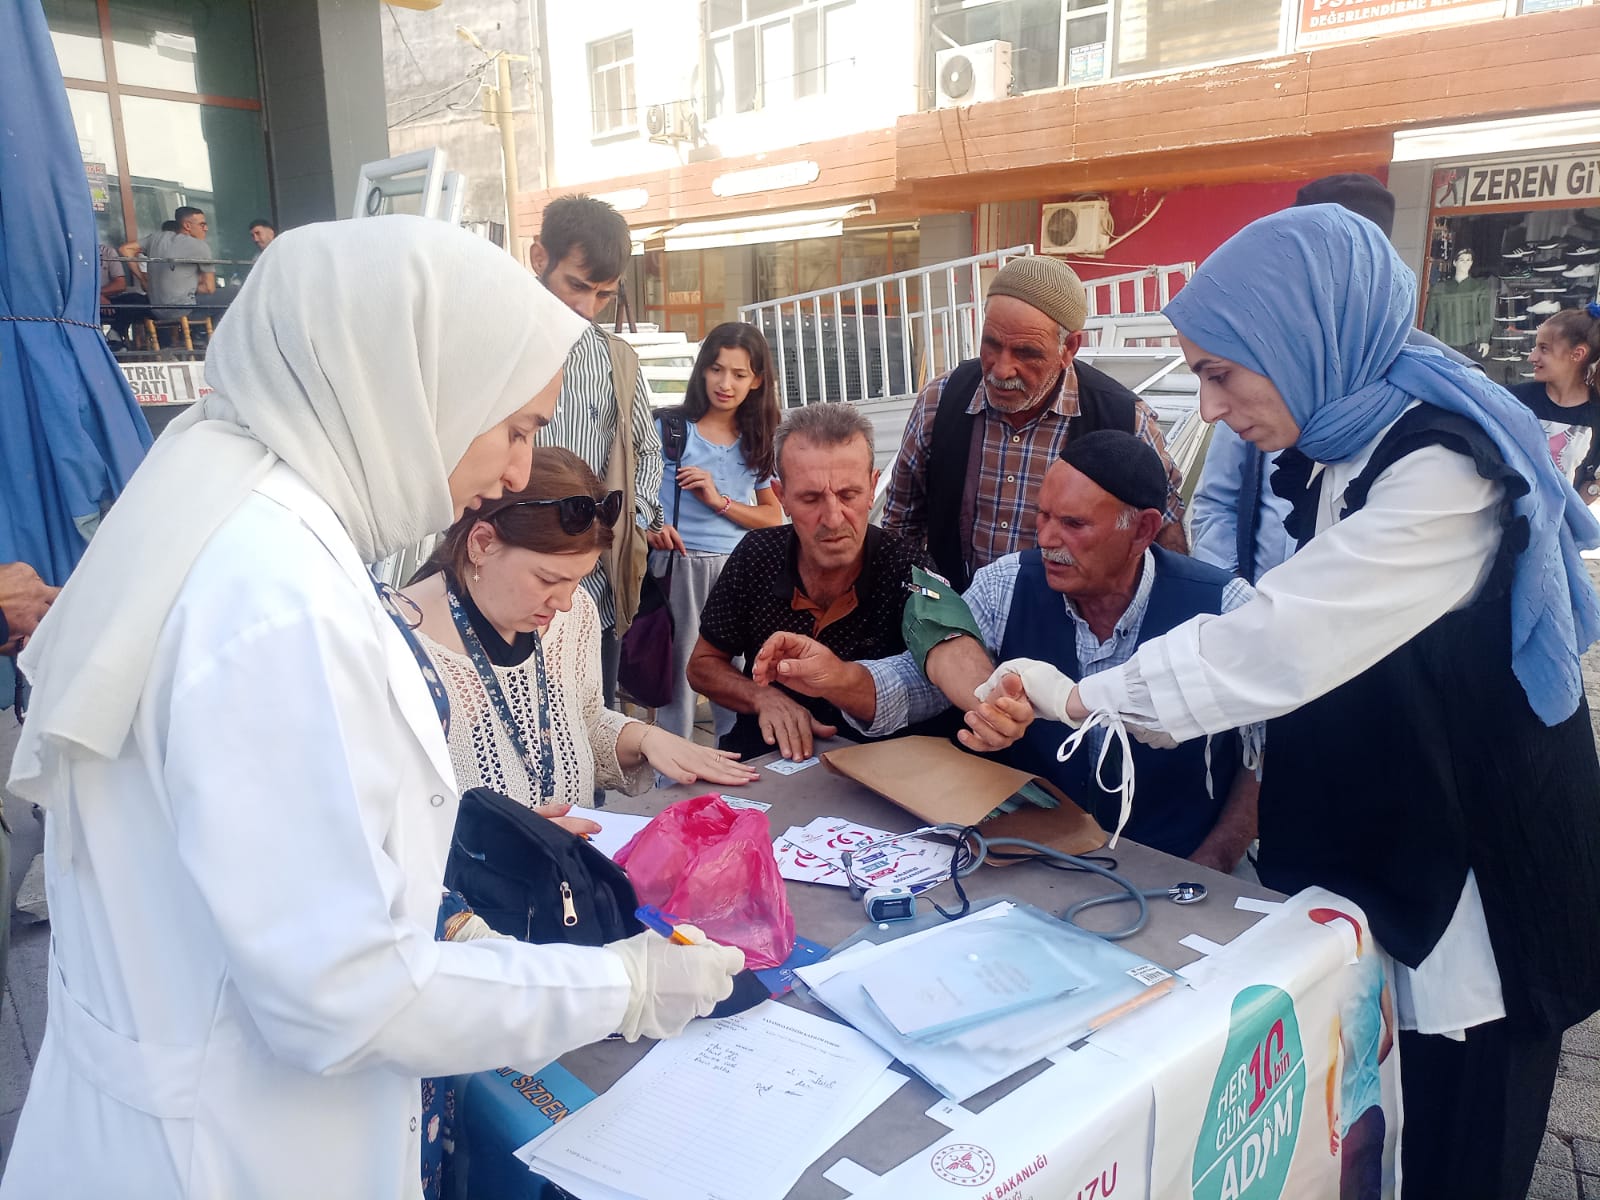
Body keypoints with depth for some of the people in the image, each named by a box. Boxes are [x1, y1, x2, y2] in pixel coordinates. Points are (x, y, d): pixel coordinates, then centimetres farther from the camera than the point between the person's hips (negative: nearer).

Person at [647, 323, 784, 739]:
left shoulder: (757, 441, 10)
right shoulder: (669, 428, 0)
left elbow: (773, 517, 7)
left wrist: (720, 501, -8)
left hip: (739, 571, 3)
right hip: (679, 567, -3)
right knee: (676, 676, 3)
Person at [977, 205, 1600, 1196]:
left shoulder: (1442, 465, -24)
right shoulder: (1337, 451, 3)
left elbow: (1282, 640, -28)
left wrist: (1086, 696, -20)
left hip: (1477, 884, -7)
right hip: (1376, 857, 7)